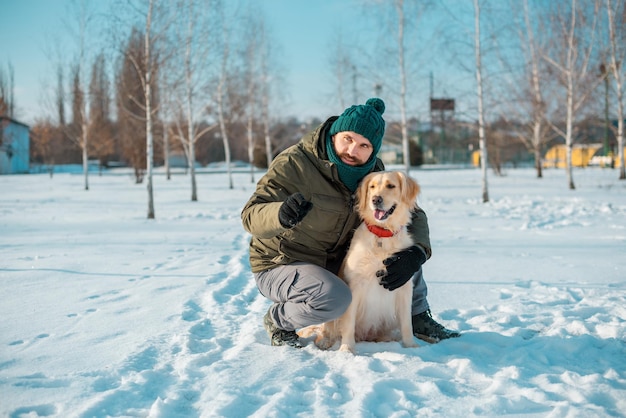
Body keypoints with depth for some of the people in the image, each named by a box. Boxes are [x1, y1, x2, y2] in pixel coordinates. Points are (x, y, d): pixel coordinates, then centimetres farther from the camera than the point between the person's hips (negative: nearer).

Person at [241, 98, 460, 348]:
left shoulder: (372, 173, -5)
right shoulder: (294, 163, -22)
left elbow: (413, 215, -2)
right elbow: (250, 216, -28)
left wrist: (415, 255, -24)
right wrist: (281, 214, -52)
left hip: (336, 262, 6)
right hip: (280, 266, -6)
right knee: (335, 298, -35)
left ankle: (417, 318, 11)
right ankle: (277, 321, -5)